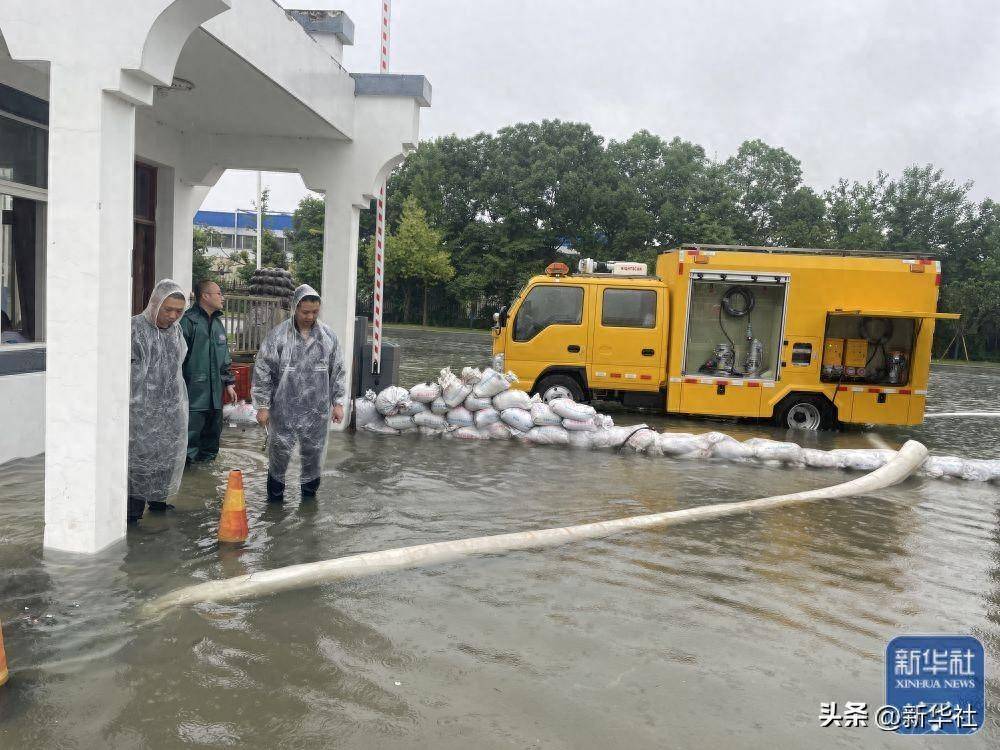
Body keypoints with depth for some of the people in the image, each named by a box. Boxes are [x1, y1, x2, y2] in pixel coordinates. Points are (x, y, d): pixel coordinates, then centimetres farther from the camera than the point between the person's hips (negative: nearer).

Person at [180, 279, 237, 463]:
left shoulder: (218, 323, 18)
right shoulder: (189, 321, -10)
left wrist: (228, 382, 21)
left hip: (214, 393, 8)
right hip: (193, 394, -8)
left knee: (213, 434, 15)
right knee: (190, 436, -8)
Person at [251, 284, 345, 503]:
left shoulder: (328, 336, 1)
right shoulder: (277, 335, -8)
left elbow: (337, 372, 9)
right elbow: (262, 373, -4)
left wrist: (337, 403, 7)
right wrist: (262, 406, -4)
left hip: (317, 410, 2)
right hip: (284, 409, -2)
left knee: (314, 452, 11)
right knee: (279, 451, 7)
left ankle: (309, 490, 31)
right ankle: (275, 492, 27)